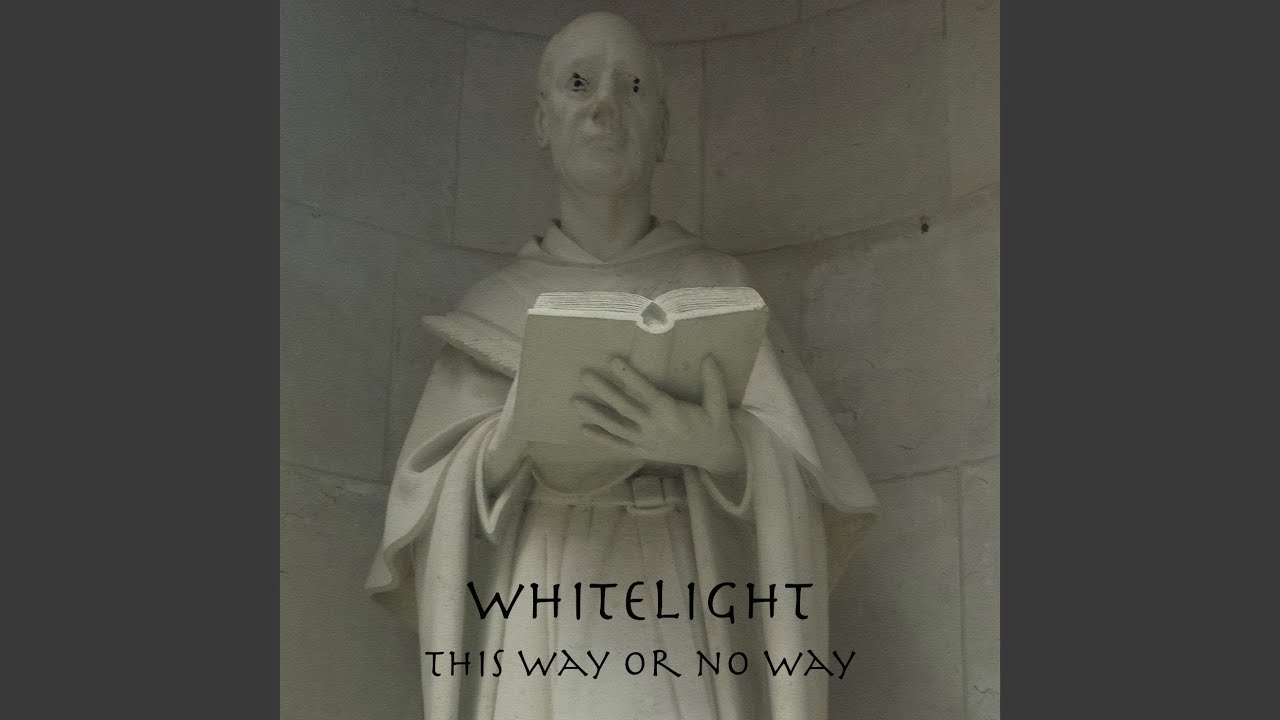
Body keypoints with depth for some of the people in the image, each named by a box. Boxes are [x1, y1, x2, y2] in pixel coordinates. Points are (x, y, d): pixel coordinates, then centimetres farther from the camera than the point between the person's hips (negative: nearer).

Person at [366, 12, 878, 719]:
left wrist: (715, 446, -20)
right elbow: (434, 499, 5)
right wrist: (518, 433, -15)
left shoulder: (717, 284, 12)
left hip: (680, 612, 0)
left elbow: (791, 481, 1)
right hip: (544, 621, 1)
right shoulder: (495, 306, 13)